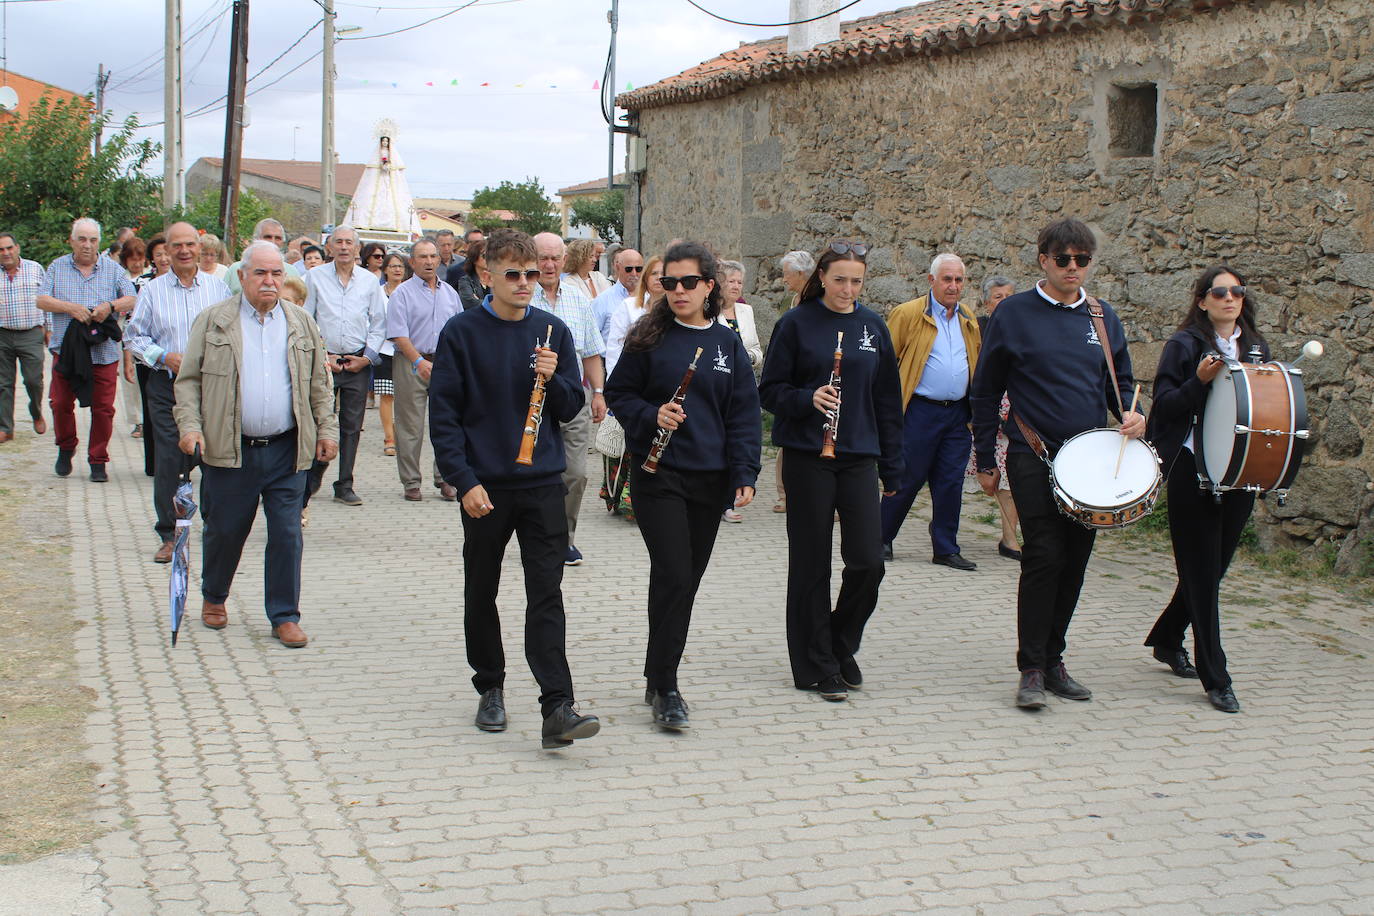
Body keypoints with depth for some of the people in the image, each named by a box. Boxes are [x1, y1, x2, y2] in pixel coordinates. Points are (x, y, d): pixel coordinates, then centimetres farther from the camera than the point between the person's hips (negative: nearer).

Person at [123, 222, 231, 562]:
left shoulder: (218, 287, 7)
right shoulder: (153, 290, 5)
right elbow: (134, 337, 7)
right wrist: (163, 356, -8)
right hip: (167, 385, 0)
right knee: (167, 461, -1)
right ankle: (168, 535, 8)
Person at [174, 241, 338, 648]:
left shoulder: (301, 323, 10)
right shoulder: (213, 320, 3)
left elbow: (319, 383, 15)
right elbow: (189, 379, 3)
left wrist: (327, 429, 7)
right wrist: (189, 425, -9)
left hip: (287, 450, 2)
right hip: (230, 449, -1)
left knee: (287, 534, 1)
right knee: (224, 530, 10)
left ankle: (285, 616, 10)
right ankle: (213, 598, 33)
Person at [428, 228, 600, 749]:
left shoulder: (552, 331, 5)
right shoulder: (462, 333, -3)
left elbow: (572, 408, 8)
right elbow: (443, 414, -5)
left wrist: (552, 378, -13)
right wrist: (464, 480, -12)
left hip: (543, 483, 1)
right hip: (485, 487, -1)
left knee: (546, 594, -6)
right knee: (481, 593, 12)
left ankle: (556, 708, -9)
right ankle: (490, 687, 29)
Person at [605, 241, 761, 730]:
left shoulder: (727, 343, 6)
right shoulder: (650, 338, -2)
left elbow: (744, 414, 5)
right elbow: (618, 394, 3)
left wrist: (745, 474, -4)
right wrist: (651, 415, -17)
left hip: (710, 478, 4)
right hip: (658, 475, -4)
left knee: (688, 578, 11)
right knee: (673, 575, -12)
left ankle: (659, 677, 25)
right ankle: (664, 687, -2)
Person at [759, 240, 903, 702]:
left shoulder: (872, 326, 8)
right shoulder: (797, 324, -2)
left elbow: (888, 399, 12)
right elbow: (770, 390, -2)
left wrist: (891, 468, 11)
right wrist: (808, 399, -22)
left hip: (859, 456, 3)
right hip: (808, 457, -3)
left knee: (868, 560, -4)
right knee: (812, 564, 2)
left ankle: (842, 646, 21)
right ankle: (817, 667, 14)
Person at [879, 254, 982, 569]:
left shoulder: (969, 320, 13)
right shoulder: (908, 314, -4)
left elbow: (977, 363, 22)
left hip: (958, 413, 5)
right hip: (921, 411, -5)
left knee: (951, 483, 6)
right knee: (908, 479, 1)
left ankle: (946, 549, 14)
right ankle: (882, 539, 16)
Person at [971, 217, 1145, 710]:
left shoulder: (1104, 318, 10)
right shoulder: (1014, 313, -2)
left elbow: (1120, 382, 20)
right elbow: (985, 392, 2)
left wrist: (1131, 414, -3)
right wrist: (985, 461, 1)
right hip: (1034, 459, -4)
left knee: (1074, 562, 8)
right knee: (1044, 557, -12)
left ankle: (1053, 659, 20)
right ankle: (1031, 669, -3)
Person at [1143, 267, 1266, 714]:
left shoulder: (1256, 347, 11)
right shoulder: (1185, 345, -3)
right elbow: (1164, 404, -8)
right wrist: (1199, 381, -23)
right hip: (1193, 473, -5)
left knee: (1212, 569, 14)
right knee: (1203, 574, -3)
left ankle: (1166, 640, 37)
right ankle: (1215, 679, 2)